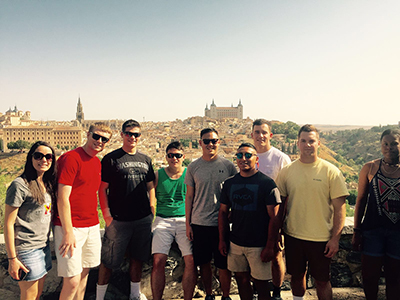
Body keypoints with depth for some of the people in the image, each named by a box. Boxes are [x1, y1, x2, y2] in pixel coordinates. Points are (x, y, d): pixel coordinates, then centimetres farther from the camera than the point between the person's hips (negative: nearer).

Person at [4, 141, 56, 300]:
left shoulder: (47, 183, 7)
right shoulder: (20, 185, -16)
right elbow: (8, 223, -14)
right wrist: (12, 258, -14)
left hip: (44, 246, 7)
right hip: (27, 250, -7)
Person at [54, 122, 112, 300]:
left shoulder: (97, 162, 11)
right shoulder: (71, 158, -13)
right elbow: (62, 198, -16)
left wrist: (95, 220, 13)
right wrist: (68, 232, -17)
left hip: (92, 227, 8)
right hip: (70, 228, -7)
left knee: (84, 273, 16)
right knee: (72, 281, -4)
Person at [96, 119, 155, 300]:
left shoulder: (145, 160, 11)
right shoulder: (111, 159, -3)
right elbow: (102, 189, -4)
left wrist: (152, 212, 10)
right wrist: (107, 215, -10)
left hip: (143, 219, 4)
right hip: (118, 219, -4)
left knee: (137, 258, 16)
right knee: (109, 261, 4)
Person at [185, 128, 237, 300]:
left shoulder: (228, 166, -1)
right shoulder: (193, 167, 2)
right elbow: (189, 196, 6)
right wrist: (188, 224, 4)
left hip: (222, 223, -1)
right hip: (199, 223, 1)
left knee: (224, 264, 7)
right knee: (204, 263, 13)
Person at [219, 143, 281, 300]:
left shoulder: (267, 183, -10)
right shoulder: (229, 183, 4)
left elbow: (274, 217, -11)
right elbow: (223, 212, 11)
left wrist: (270, 247, -13)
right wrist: (222, 240, 8)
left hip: (259, 245, -4)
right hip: (235, 243, 4)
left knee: (260, 283, 6)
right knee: (241, 279, 16)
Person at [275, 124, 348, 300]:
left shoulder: (330, 171, -7)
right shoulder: (287, 171, -1)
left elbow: (339, 208, -6)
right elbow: (280, 203, 7)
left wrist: (335, 238, -9)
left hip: (321, 238, -2)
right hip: (293, 236, 2)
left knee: (322, 280, 12)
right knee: (296, 276, 17)